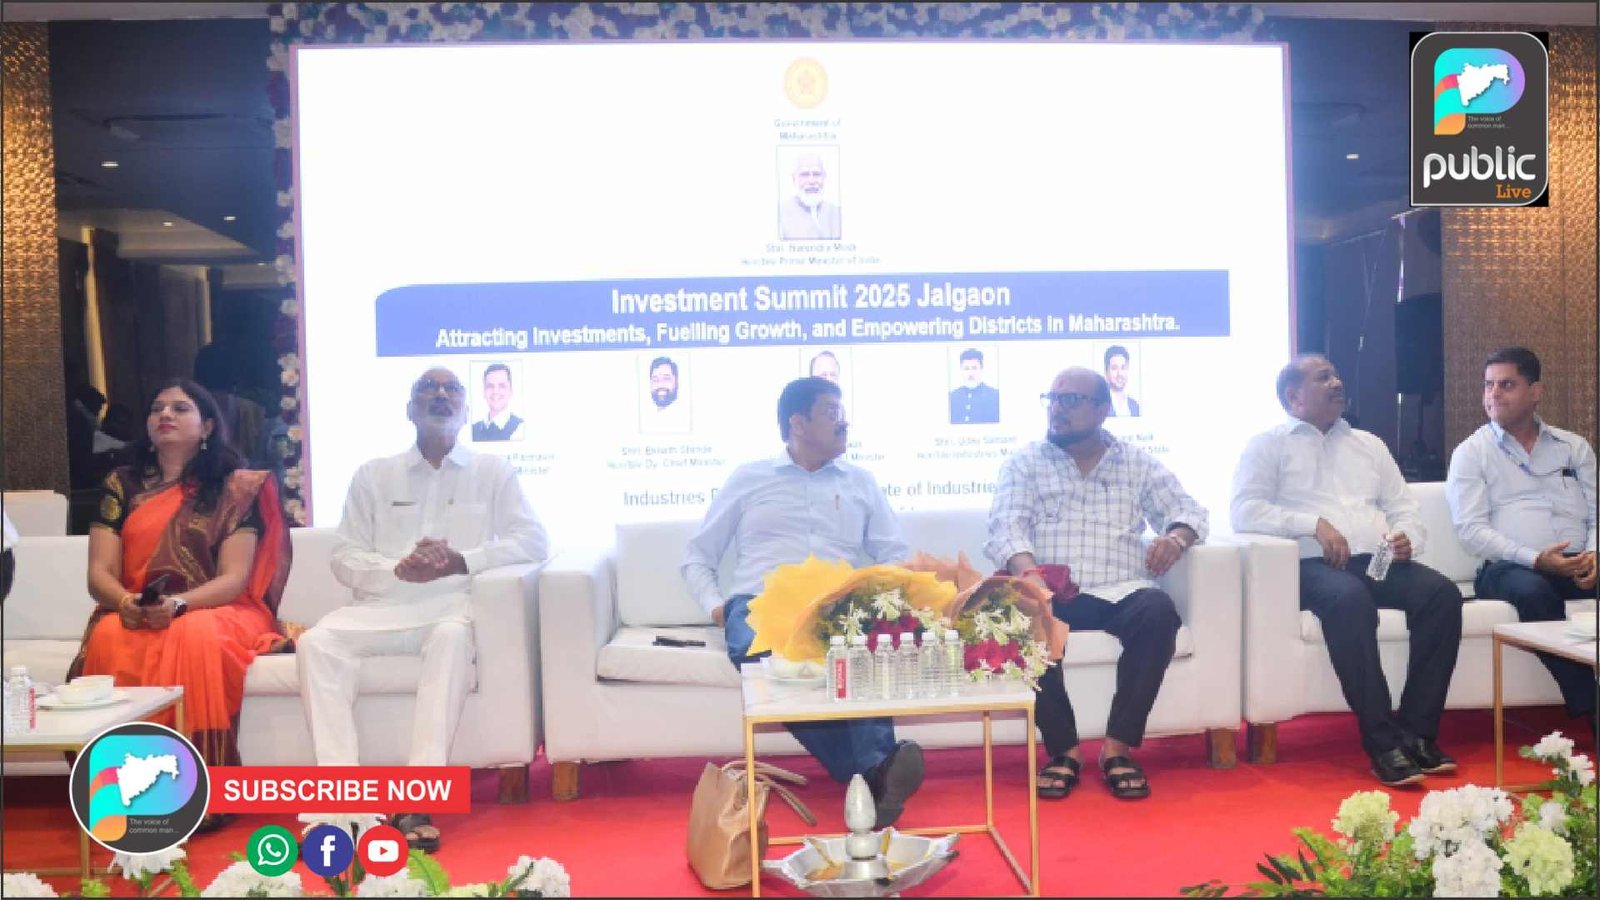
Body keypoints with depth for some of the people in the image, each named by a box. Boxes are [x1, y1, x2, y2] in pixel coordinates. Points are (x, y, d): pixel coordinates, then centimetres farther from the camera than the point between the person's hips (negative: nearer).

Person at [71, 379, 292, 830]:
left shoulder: (234, 487, 2)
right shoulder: (121, 484, 11)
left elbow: (234, 579, -7)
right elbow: (99, 573, 3)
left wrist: (178, 604, -26)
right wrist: (125, 602, -20)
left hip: (214, 611, -2)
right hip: (132, 616, 3)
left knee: (196, 639, -37)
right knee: (108, 640, -33)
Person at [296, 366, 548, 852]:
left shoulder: (492, 471, 13)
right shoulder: (374, 474, 17)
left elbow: (534, 541, 2)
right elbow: (345, 557, 10)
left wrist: (461, 561, -12)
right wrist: (398, 569, -12)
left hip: (453, 604, -2)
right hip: (382, 606, 2)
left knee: (452, 636, -37)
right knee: (316, 642, -27)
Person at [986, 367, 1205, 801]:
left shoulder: (1138, 463, 18)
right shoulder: (1024, 462, 13)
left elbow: (1188, 509, 13)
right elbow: (1007, 525, -1)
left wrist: (1176, 537, -13)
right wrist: (1028, 573, -23)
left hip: (1120, 593, 1)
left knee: (1158, 609, -32)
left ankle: (1118, 747, -23)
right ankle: (1064, 749, -20)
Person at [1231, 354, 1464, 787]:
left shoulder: (1368, 444, 28)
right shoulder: (1268, 445, 10)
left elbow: (1404, 508, 23)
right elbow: (1245, 510, -6)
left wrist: (1407, 539, -1)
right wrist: (1315, 524, -15)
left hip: (1380, 561, 5)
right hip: (1313, 565, -5)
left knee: (1442, 593, -24)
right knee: (1350, 598, -37)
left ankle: (1418, 731, -19)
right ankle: (1383, 742, -32)